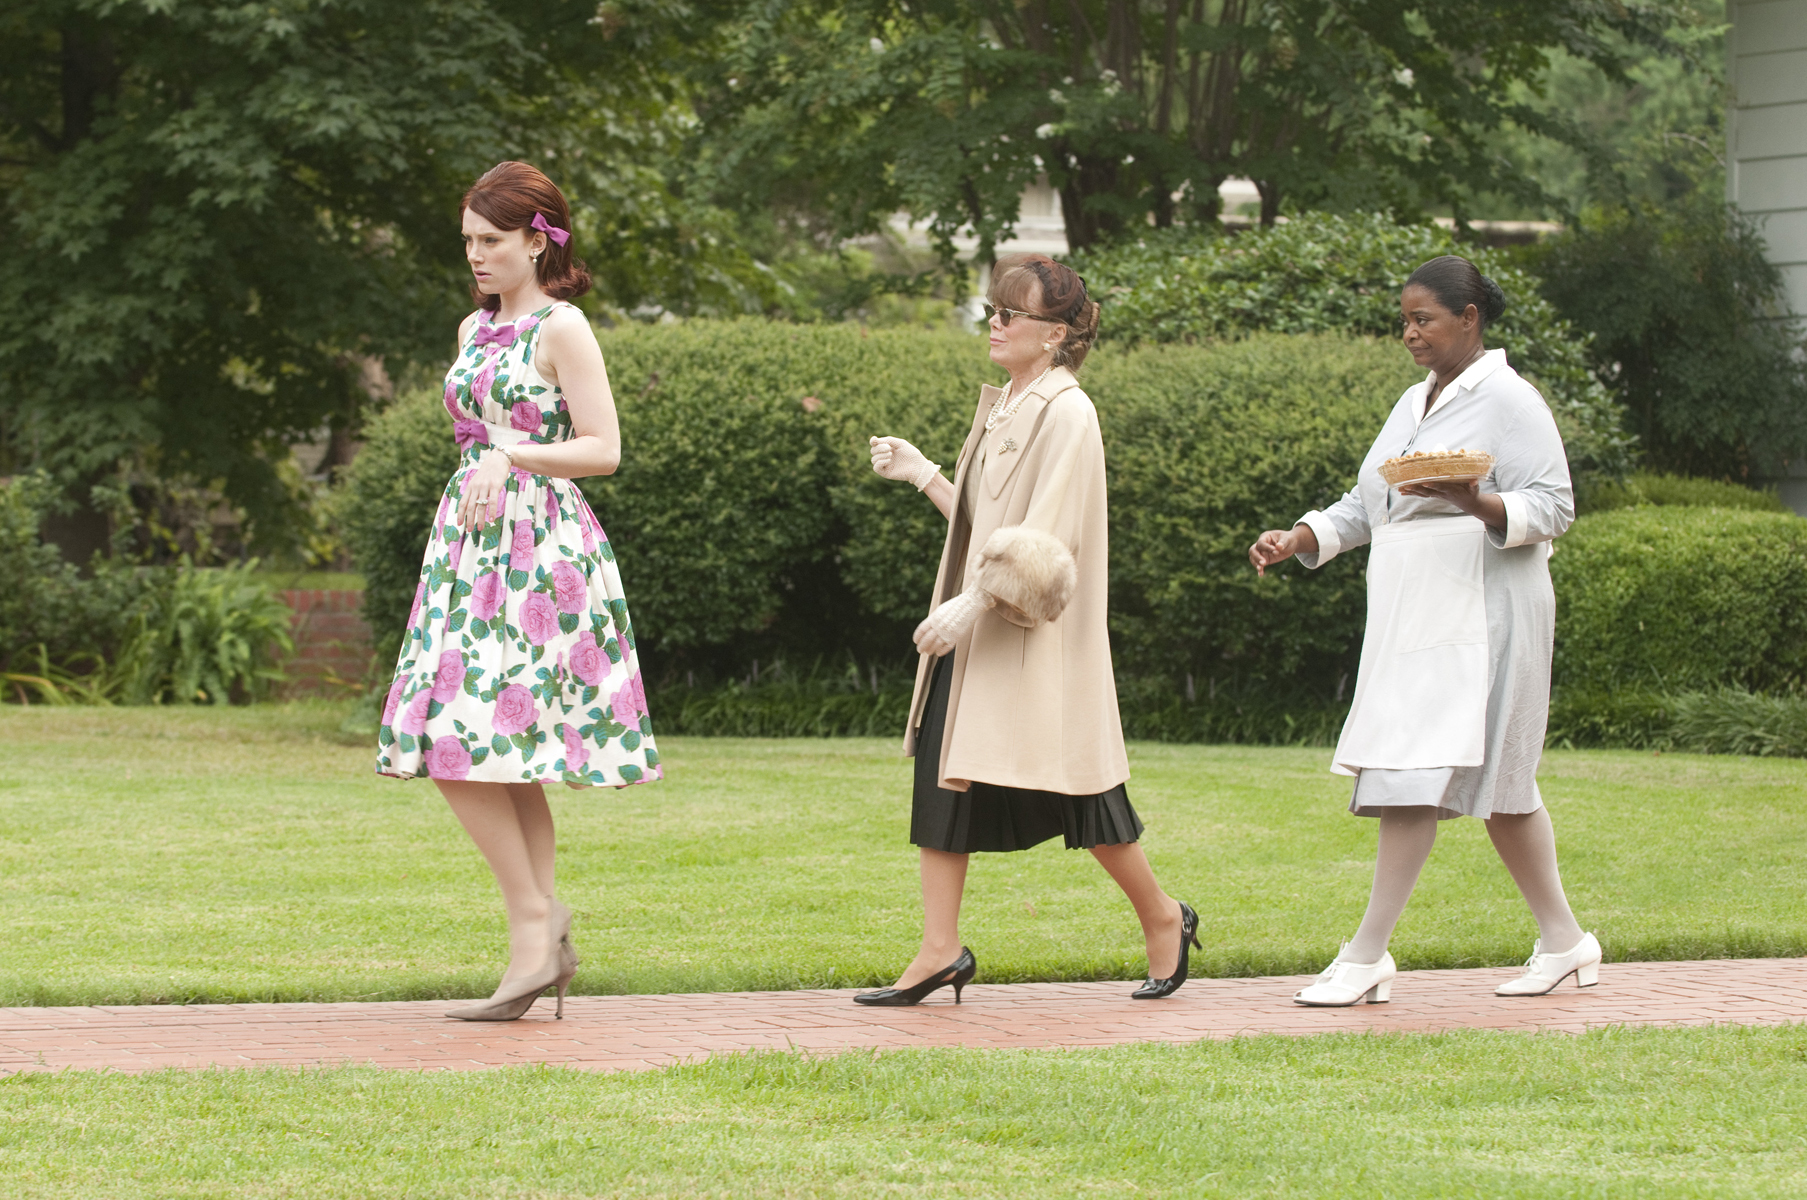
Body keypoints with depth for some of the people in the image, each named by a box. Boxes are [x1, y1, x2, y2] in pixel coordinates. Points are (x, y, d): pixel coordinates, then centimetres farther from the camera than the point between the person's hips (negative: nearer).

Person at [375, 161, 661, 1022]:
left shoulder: (561, 330, -6)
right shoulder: (475, 330, 16)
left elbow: (602, 449, -11)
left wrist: (510, 459, -19)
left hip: (537, 547, -8)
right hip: (469, 544, 8)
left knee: (466, 741, -15)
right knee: (509, 757, 4)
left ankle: (534, 917, -8)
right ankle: (543, 945, 6)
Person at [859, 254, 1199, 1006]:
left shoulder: (1066, 416, -13)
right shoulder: (1002, 410, 14)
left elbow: (1044, 542, -20)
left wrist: (975, 603, -26)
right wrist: (920, 473, 15)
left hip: (1033, 637, -9)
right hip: (972, 633, 9)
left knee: (1073, 795, 0)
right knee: (944, 777, 0)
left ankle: (1162, 918, 19)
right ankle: (940, 951, 0)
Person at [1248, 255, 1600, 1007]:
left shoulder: (1509, 401, -7)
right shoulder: (1415, 404, 19)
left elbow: (1552, 507, -12)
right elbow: (1364, 509, 21)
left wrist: (1474, 501, -29)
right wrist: (1295, 540, 6)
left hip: (1478, 619, -8)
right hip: (1412, 623, 8)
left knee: (1416, 775, -13)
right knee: (1497, 783, 10)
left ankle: (1366, 956, -14)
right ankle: (1562, 940, 16)